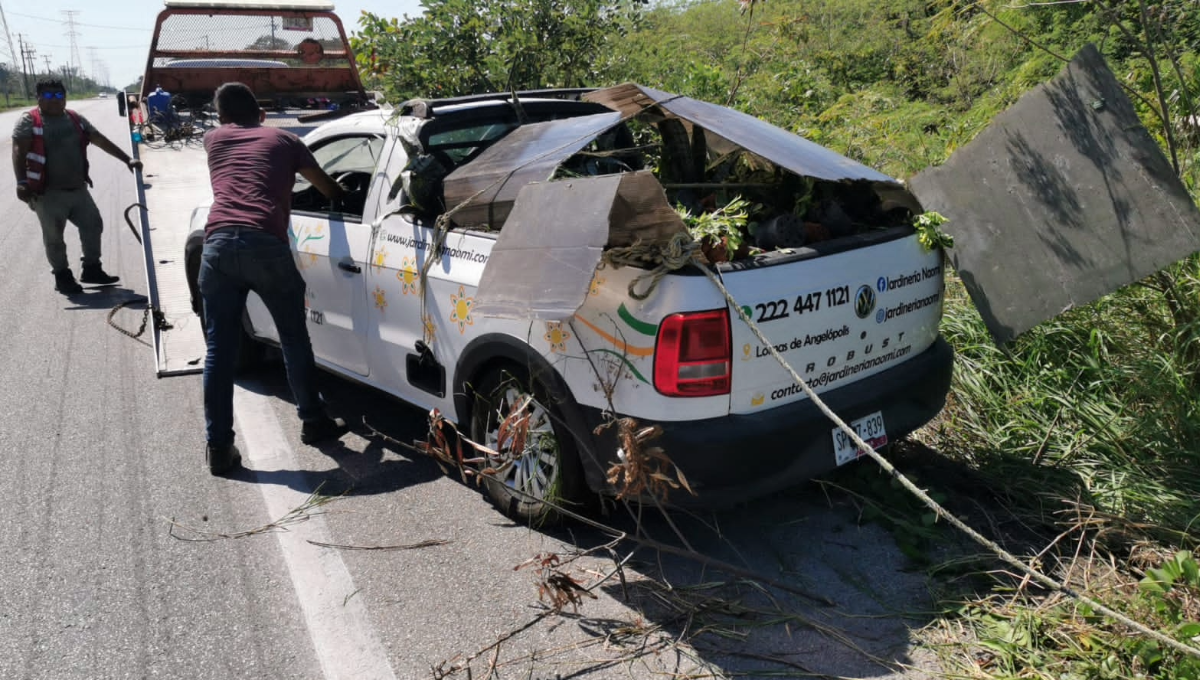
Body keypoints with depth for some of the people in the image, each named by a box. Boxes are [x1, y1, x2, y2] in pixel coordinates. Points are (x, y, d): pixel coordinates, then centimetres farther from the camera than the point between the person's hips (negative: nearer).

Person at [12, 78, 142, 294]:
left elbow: (101, 141, 13)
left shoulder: (75, 119, 11)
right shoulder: (29, 120, -6)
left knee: (93, 225, 10)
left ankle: (91, 269, 24)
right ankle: (62, 277, 15)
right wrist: (21, 181, -28)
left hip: (78, 189, 6)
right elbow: (19, 151, -15)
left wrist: (127, 159, 7)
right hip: (48, 193, -6)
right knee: (54, 237, 2)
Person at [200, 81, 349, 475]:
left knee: (219, 350, 8)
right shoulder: (283, 139, 20)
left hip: (218, 245, 2)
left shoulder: (214, 139, 24)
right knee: (294, 340, 15)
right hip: (266, 246, -2)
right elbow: (329, 189, 29)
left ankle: (218, 447, 11)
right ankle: (314, 422, 28)